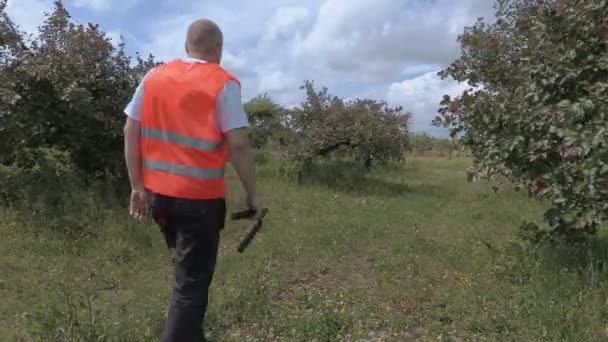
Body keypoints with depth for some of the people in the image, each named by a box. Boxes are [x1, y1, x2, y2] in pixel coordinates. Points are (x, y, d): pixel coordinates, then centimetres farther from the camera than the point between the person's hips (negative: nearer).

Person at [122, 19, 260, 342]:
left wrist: (137, 186, 11)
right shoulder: (224, 84, -8)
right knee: (192, 282, 5)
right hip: (200, 197, -6)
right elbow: (238, 144, -15)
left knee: (186, 272, 27)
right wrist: (252, 193, -5)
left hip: (158, 193, 6)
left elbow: (131, 132, 6)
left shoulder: (154, 77, 7)